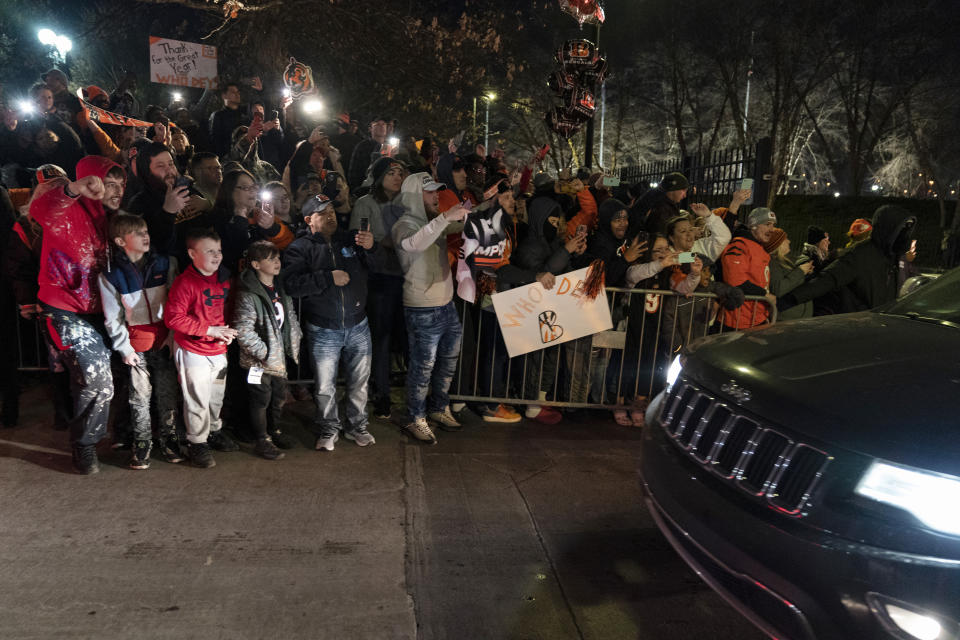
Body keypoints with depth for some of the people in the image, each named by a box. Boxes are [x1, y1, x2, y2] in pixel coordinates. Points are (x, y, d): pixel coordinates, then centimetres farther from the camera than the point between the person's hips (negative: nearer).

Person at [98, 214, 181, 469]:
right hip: (136, 344, -1)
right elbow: (112, 317, -1)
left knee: (168, 392, 8)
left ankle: (168, 439, 23)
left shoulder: (165, 264, -1)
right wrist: (124, 348, -5)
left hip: (164, 340, 1)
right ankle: (142, 443, 21)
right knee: (140, 395, 6)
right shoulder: (110, 274, -4)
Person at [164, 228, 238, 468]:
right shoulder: (185, 282, -17)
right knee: (198, 400, 1)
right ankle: (197, 442, 16)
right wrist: (209, 329, -21)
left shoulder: (224, 279, 6)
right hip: (194, 352, -7)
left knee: (217, 396, 20)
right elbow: (174, 318, -20)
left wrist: (228, 331, -1)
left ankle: (213, 431, 40)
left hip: (219, 351, 7)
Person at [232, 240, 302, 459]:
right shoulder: (248, 294, -19)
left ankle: (275, 431, 39)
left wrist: (294, 343, 9)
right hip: (259, 361, -8)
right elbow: (243, 330, -22)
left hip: (279, 357, 8)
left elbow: (291, 318, 16)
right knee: (261, 399, 5)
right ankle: (263, 441, 20)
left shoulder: (280, 289, 7)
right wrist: (263, 353, -19)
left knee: (279, 395, 20)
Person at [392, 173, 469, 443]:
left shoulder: (435, 222, 11)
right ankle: (417, 420, 15)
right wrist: (445, 218, -42)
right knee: (423, 367, 1)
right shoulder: (404, 225, -14)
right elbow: (414, 244, -37)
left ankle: (439, 408, 37)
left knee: (448, 362, 19)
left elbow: (462, 224, 24)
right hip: (422, 310, -8)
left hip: (446, 304, 9)